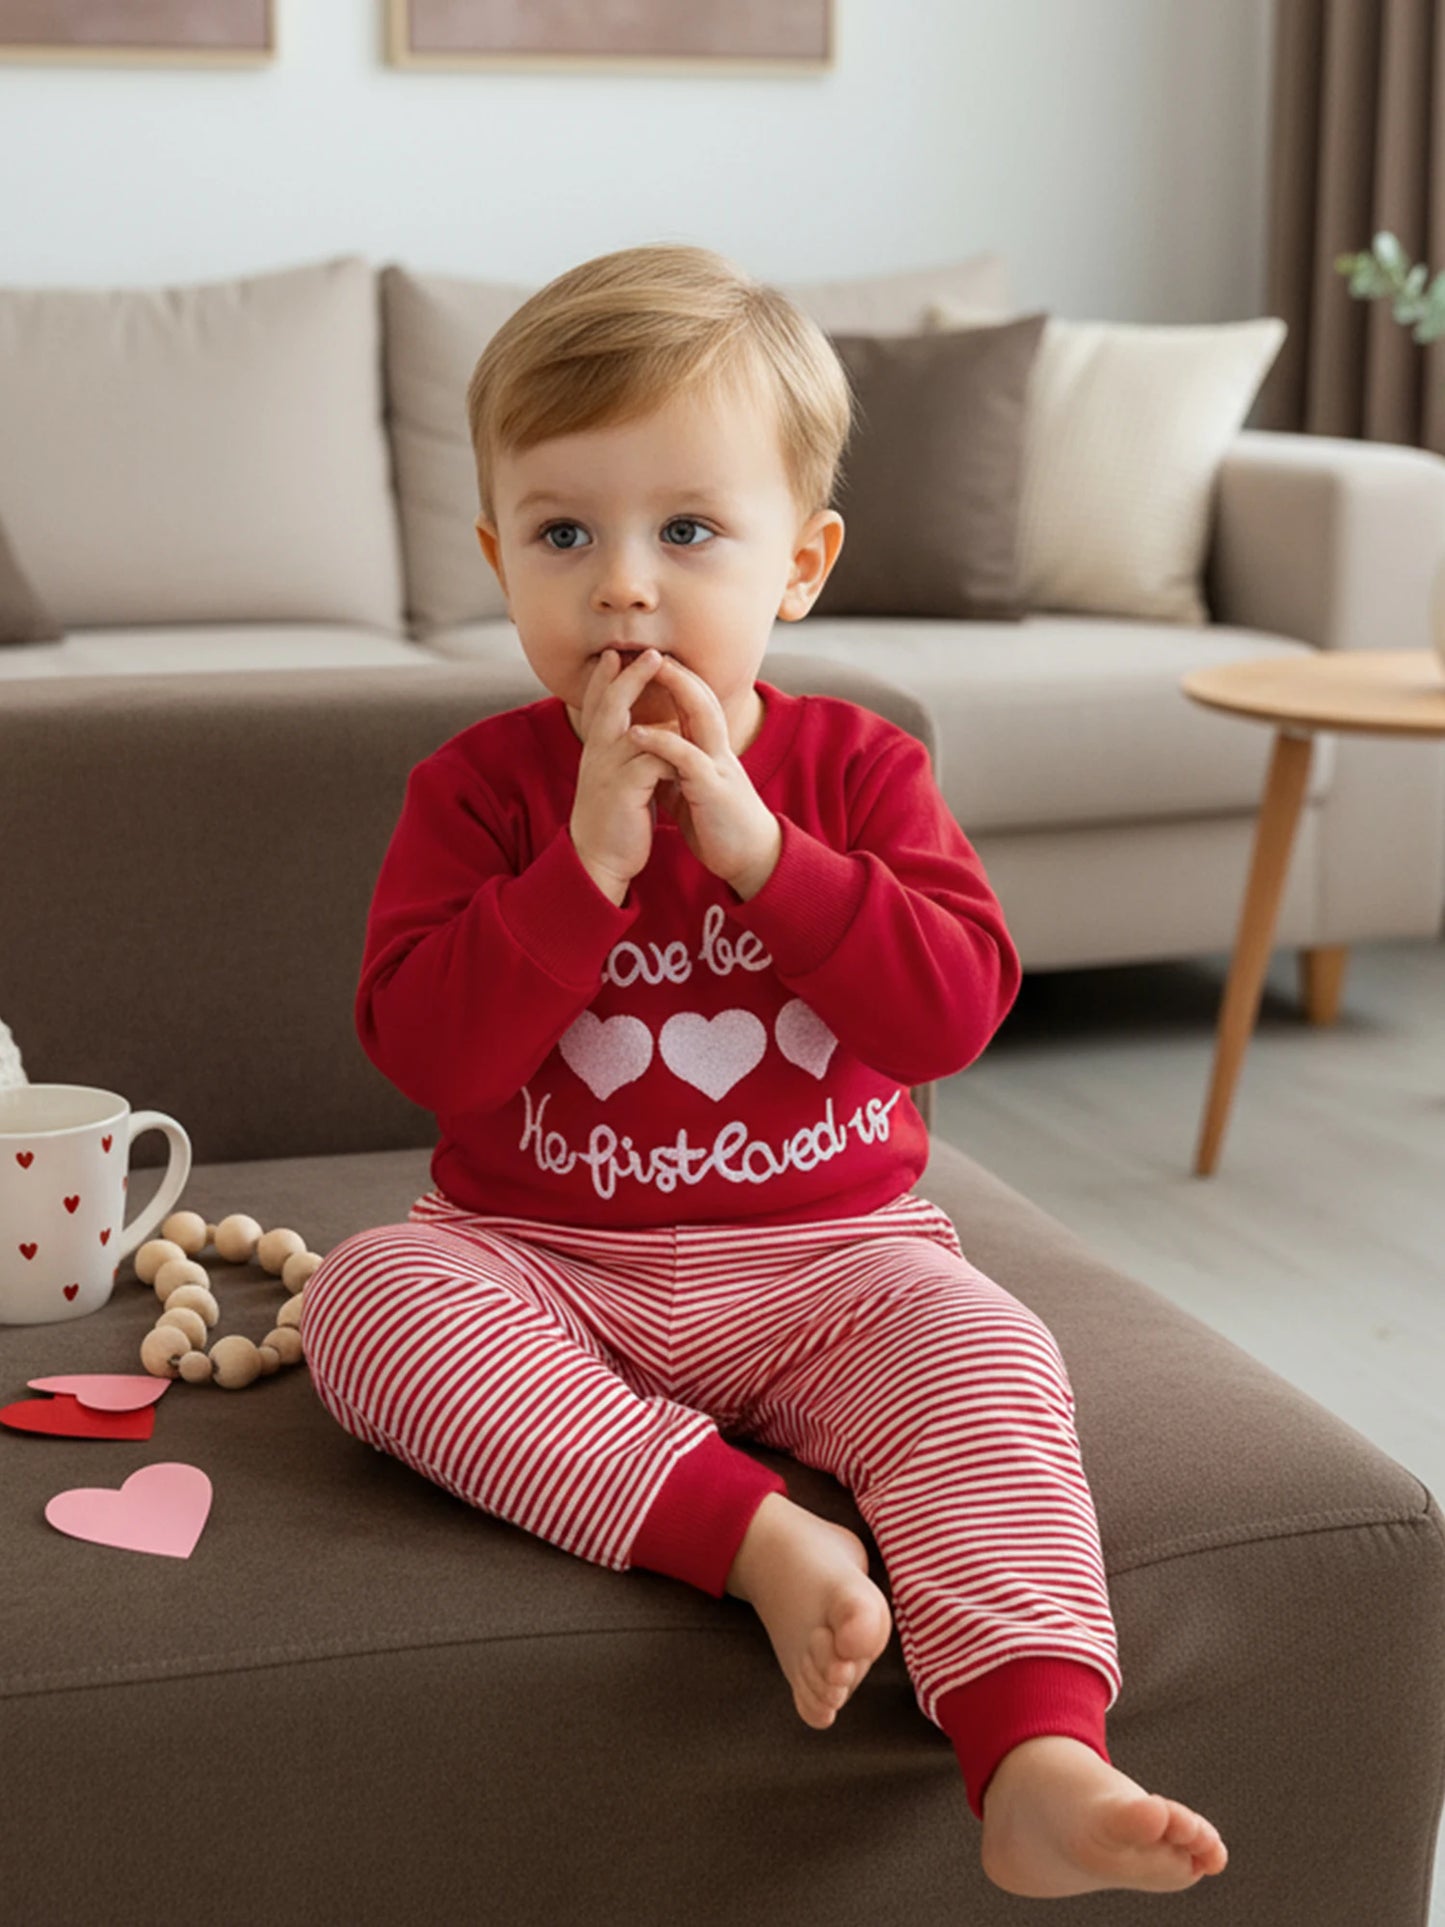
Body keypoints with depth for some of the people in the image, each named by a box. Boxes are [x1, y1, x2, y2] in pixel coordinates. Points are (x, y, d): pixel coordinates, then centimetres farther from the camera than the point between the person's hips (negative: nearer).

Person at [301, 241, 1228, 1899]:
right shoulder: (478, 788, -3)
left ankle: (1036, 1771, -34)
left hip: (824, 1256, 0)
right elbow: (424, 1050, -15)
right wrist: (591, 852, -24)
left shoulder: (856, 769, 0)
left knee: (985, 1359, -28)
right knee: (363, 1295, -28)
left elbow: (960, 1009, -13)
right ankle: (751, 1533, -35)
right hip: (538, 1264, 0)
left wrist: (756, 843, -22)